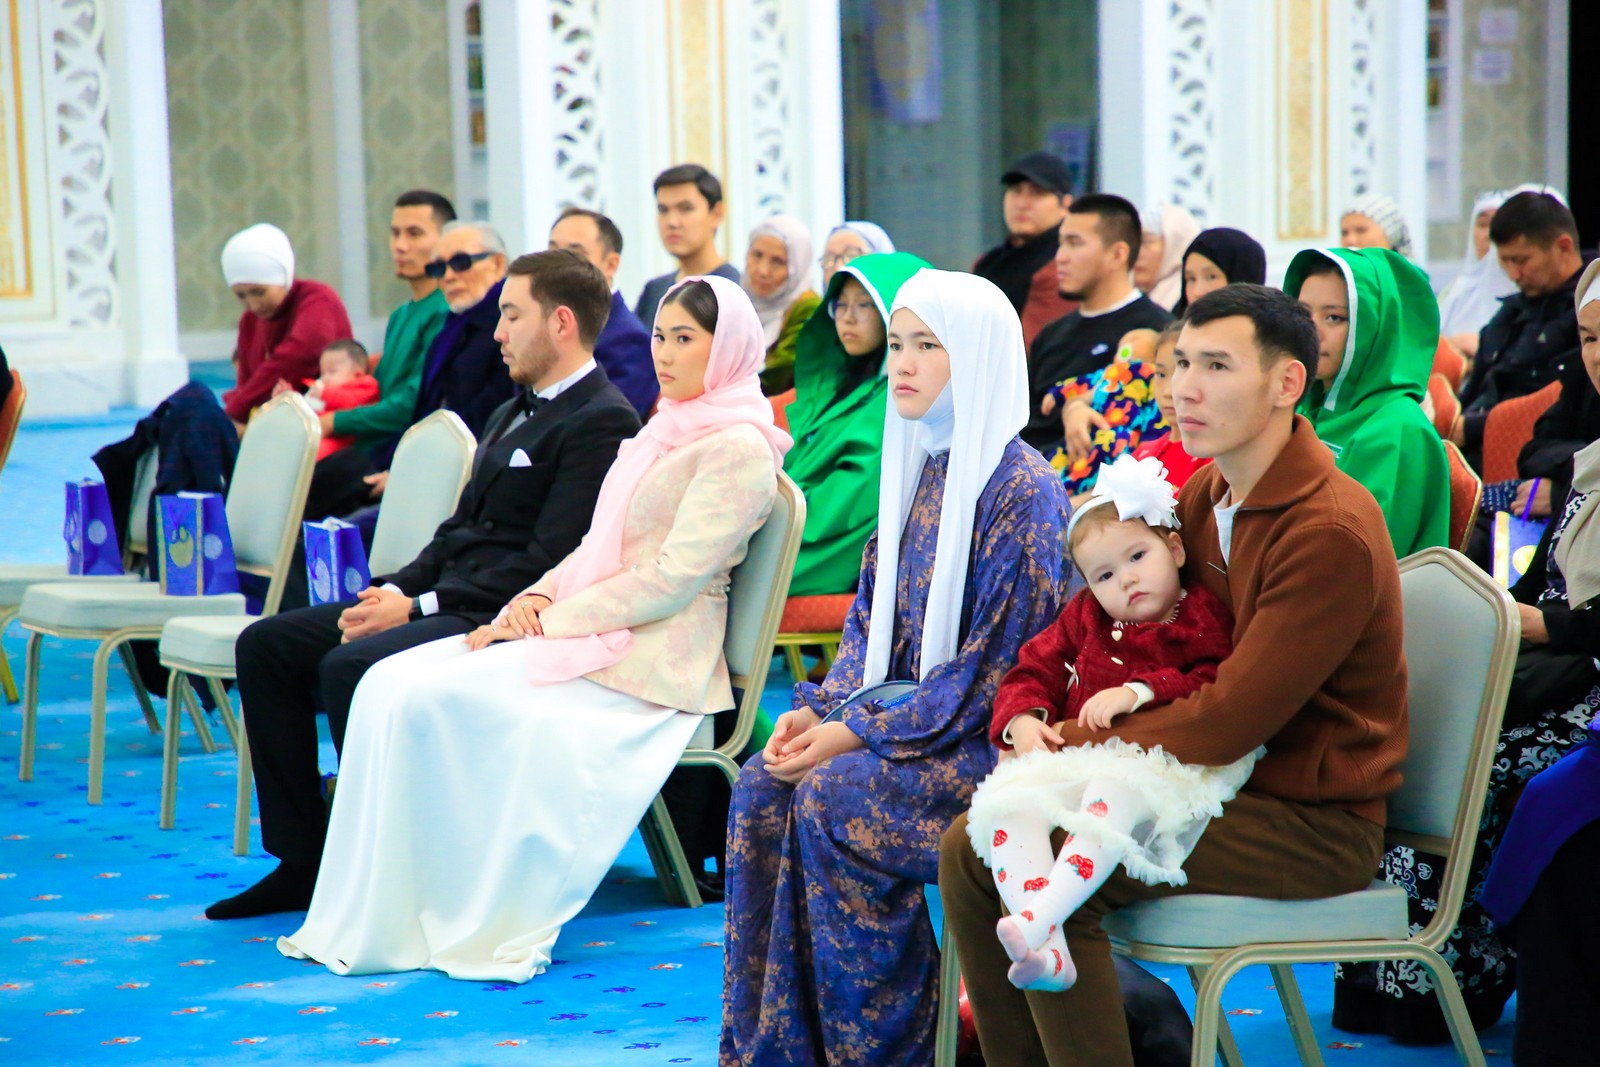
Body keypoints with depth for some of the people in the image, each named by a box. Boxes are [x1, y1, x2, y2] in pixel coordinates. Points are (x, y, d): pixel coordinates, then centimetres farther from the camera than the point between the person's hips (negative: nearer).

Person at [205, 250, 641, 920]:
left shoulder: (603, 422, -12)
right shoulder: (513, 414, 21)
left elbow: (547, 565, -20)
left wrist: (417, 608, -19)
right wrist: (395, 590, 0)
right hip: (446, 600, 10)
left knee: (350, 666, -30)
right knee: (267, 644, 1)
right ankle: (303, 860, 2)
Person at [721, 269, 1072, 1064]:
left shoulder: (1021, 489, -14)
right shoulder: (917, 474, 13)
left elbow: (998, 666, -18)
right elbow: (872, 620, 17)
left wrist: (860, 734, -19)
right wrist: (817, 710, -2)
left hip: (986, 739, -8)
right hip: (907, 719, 8)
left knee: (835, 795, -28)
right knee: (763, 787, -14)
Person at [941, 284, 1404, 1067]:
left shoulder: (1331, 533, -20)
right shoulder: (1202, 496, 7)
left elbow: (1228, 722, -22)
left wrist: (1073, 748, -15)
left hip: (1311, 822, -8)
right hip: (1212, 781, 9)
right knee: (969, 846, -4)